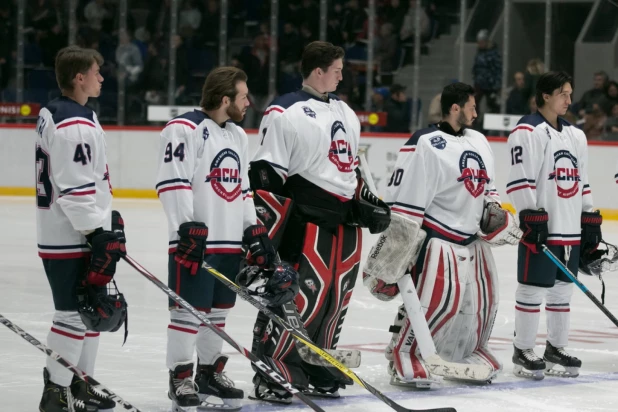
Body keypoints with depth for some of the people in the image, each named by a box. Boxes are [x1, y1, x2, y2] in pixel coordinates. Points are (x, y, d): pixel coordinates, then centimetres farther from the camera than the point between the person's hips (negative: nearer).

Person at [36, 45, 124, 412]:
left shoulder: (56, 114, 14)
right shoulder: (74, 126, -20)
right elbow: (75, 189, -24)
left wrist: (107, 221, 24)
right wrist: (97, 234, -21)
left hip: (83, 233, 11)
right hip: (71, 240, -11)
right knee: (74, 313, -7)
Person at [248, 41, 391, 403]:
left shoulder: (345, 113, 18)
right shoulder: (285, 113, -9)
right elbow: (265, 174, -12)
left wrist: (368, 203, 16)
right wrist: (265, 234, -15)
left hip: (346, 222, 8)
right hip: (306, 220, -8)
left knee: (335, 301, 10)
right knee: (298, 299, -13)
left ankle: (318, 372, 22)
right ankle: (271, 374, -5)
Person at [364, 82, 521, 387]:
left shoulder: (478, 141, 12)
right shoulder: (426, 144, -16)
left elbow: (486, 185, 24)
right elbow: (404, 197, -17)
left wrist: (493, 212, 5)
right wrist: (395, 246, -19)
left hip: (471, 237, 9)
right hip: (435, 238, -8)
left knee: (481, 299, 13)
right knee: (433, 298, -17)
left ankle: (469, 350, 32)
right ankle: (403, 354, -6)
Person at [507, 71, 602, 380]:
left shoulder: (575, 135, 17)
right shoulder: (528, 131, -8)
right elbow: (520, 178, -14)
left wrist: (590, 220, 18)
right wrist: (530, 215, -21)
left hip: (571, 230, 8)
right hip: (541, 228, -8)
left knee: (562, 289, 13)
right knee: (532, 289, -4)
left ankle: (556, 349, 22)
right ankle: (523, 352, 4)